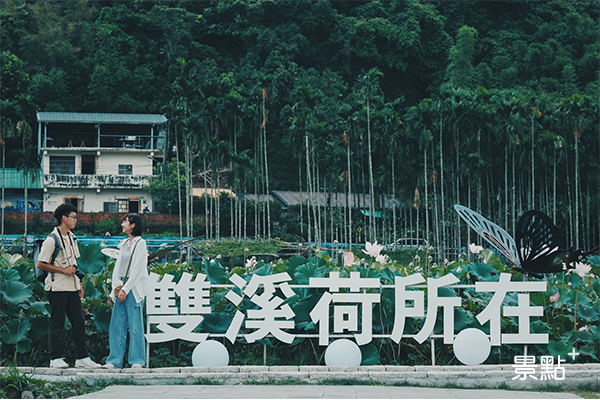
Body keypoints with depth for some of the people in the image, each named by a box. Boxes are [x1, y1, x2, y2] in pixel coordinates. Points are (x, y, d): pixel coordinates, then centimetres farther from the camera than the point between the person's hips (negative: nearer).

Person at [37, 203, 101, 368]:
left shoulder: (71, 238, 15)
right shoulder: (52, 240, -11)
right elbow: (41, 264, -13)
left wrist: (79, 283, 18)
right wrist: (63, 270, -15)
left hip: (72, 288, 8)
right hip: (57, 288, -8)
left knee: (79, 323, 6)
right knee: (57, 324, -2)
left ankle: (82, 358, 9)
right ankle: (56, 359, 4)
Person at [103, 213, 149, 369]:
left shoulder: (140, 243, -5)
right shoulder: (124, 244, 18)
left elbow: (137, 270, -11)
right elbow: (118, 267, 16)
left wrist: (125, 289, -15)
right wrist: (116, 286, 3)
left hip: (134, 288, -7)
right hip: (121, 288, 7)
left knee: (135, 325, -5)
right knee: (117, 325, 3)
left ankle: (137, 360, 0)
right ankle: (115, 360, 6)